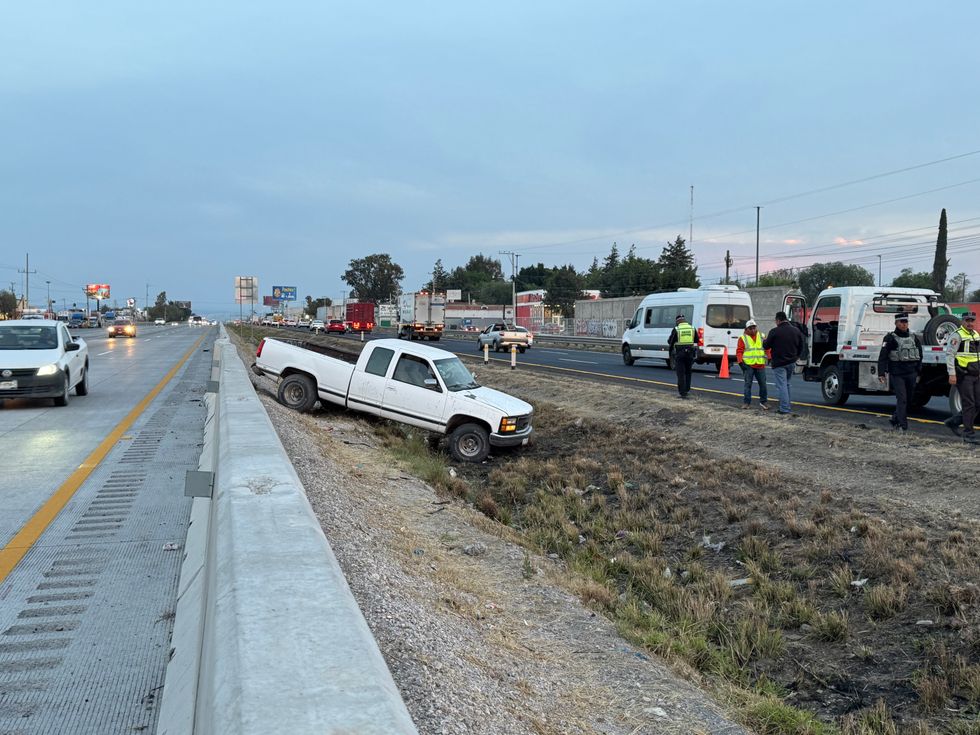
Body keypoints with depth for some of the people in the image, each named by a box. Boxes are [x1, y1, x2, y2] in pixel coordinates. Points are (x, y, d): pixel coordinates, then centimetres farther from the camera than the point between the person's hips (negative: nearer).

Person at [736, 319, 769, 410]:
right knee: (748, 384, 0)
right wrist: (740, 361, -12)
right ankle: (746, 402, 7)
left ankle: (763, 402, 18)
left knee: (763, 384, 5)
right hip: (748, 365, -2)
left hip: (760, 365, 3)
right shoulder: (743, 338, 3)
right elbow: (739, 351, -1)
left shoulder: (762, 336, 12)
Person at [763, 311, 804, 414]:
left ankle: (784, 408, -7)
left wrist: (764, 340, 17)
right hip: (791, 362, 6)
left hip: (779, 363, -6)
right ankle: (788, 404, 24)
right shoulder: (796, 331, 6)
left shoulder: (774, 332, -14)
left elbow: (766, 346, -5)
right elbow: (801, 347, 13)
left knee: (781, 385, -4)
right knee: (786, 383, 21)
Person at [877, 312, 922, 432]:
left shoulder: (913, 338, 14)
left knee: (908, 399, 11)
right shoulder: (890, 338, -3)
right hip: (897, 374, -6)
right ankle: (903, 425, -12)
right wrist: (881, 373, -16)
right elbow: (883, 357, -8)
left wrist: (918, 372, 17)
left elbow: (919, 355, 21)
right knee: (902, 399, -12)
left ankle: (895, 419, 27)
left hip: (911, 374, 6)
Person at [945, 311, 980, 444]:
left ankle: (953, 422, 20)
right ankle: (969, 434, 0)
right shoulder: (957, 335, -8)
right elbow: (950, 354, -13)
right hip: (963, 375, -8)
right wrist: (952, 374, -20)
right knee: (968, 404, -6)